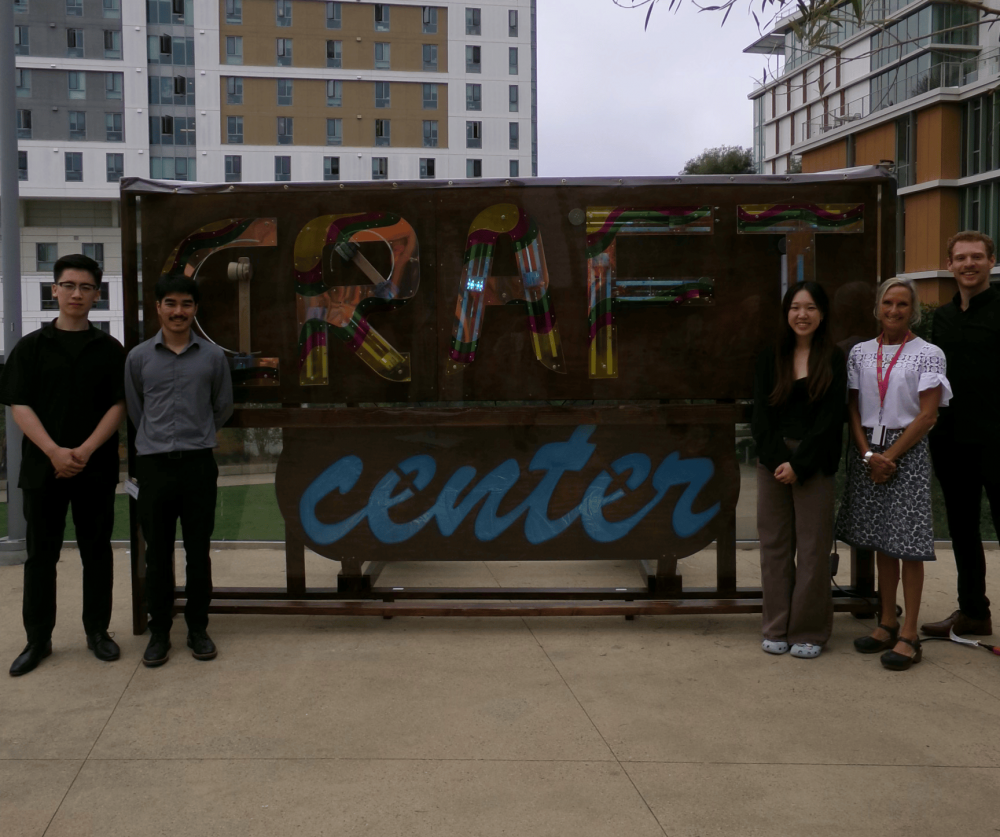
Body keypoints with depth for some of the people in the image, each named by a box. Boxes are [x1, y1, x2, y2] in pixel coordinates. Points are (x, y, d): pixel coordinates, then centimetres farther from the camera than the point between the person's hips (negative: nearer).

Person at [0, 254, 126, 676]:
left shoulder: (110, 349, 5)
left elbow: (118, 405, -1)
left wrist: (85, 451, -14)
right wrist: (55, 452, -16)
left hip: (96, 468, 0)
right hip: (43, 465, 0)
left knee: (96, 550, 8)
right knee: (41, 553, 6)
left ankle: (97, 630, 19)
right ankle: (38, 638, 16)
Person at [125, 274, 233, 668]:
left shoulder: (213, 357, 2)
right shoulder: (139, 357, 2)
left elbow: (223, 408, 14)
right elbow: (134, 410, 13)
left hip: (198, 464, 0)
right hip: (154, 465, 0)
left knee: (198, 552, 7)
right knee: (158, 554, 6)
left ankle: (198, 629, 19)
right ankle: (159, 632, 17)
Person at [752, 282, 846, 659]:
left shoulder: (833, 359, 1)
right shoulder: (769, 357, 8)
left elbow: (830, 419, -5)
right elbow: (761, 415, 3)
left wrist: (799, 464, -13)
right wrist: (777, 459, -11)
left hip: (814, 462, -2)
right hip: (772, 457, 3)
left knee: (813, 545, 2)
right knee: (774, 542, 6)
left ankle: (809, 631, 13)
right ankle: (777, 628, 16)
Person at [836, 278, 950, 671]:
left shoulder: (928, 354, -2)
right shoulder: (860, 353, 9)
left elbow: (927, 415, -7)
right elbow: (853, 408, 7)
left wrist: (889, 456, -12)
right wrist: (868, 454, -6)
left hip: (907, 451, -4)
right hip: (868, 452, 4)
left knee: (908, 545, -5)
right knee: (881, 542, 10)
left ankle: (909, 636, 0)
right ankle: (887, 624, 20)